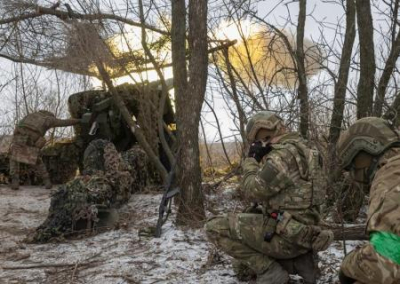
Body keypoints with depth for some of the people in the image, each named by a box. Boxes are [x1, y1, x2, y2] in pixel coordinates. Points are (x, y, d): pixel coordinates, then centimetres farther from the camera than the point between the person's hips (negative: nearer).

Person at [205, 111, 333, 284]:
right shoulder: (300, 148, 12)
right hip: (300, 231, 10)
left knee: (215, 227, -9)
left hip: (287, 235, -10)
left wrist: (251, 160, -2)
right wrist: (260, 160, 9)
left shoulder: (283, 154, -19)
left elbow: (253, 191, -16)